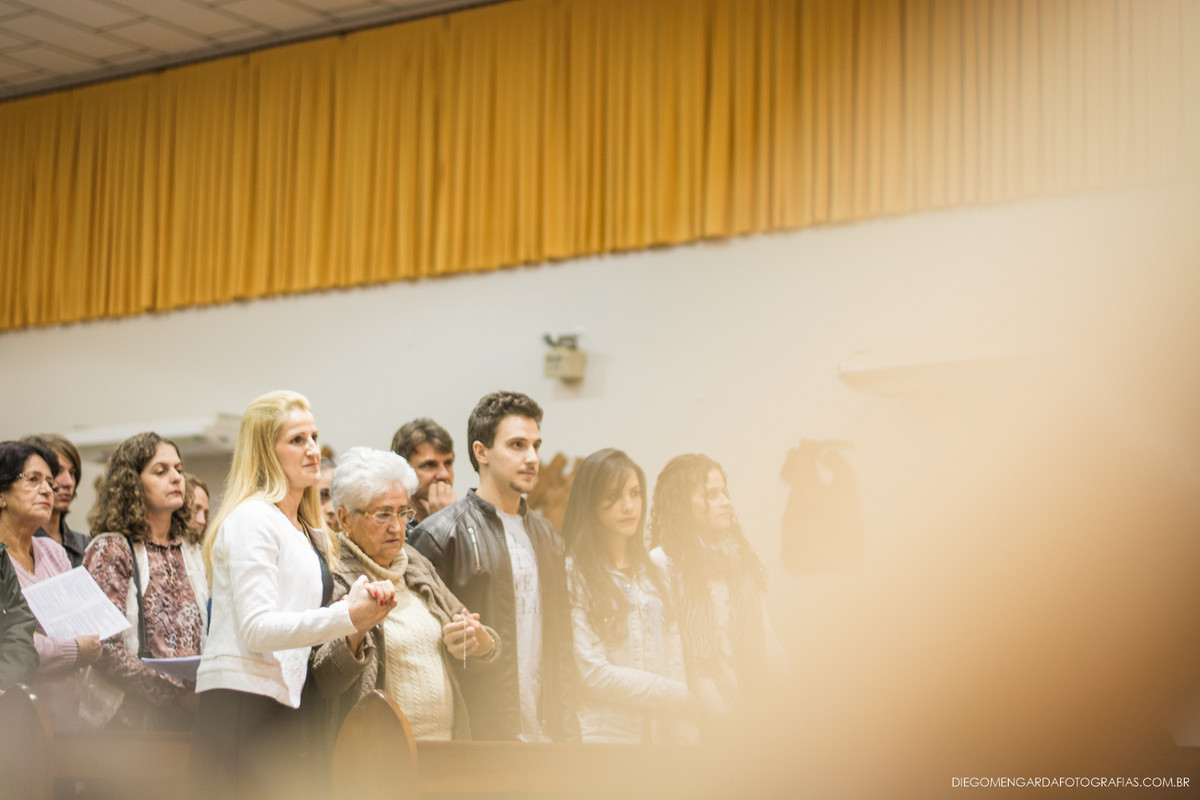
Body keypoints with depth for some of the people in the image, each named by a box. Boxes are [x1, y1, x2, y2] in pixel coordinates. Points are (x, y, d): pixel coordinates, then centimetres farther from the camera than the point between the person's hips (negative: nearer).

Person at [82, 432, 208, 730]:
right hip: (134, 714, -5)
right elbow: (105, 649, -11)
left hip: (189, 715, 5)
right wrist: (175, 692, -16)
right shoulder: (110, 549, -2)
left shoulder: (190, 549, 18)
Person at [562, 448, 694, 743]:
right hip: (605, 734, -6)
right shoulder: (573, 574, -10)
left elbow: (674, 658, 10)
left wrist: (684, 738, 0)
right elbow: (593, 673, -16)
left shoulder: (652, 573, 11)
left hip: (661, 732, 6)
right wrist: (682, 696, -10)